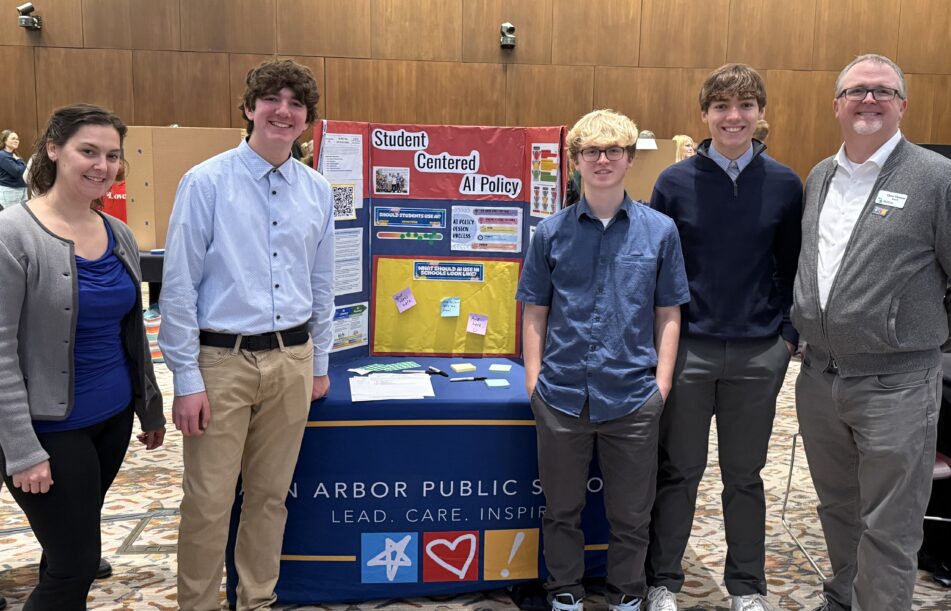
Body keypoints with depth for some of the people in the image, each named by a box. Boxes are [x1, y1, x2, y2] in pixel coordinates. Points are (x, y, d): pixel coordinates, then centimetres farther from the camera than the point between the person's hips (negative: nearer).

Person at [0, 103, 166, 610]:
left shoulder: (118, 234, 5)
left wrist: (151, 408, 16)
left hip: (113, 417, 6)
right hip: (52, 428, -6)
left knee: (70, 553, 19)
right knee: (76, 565, 0)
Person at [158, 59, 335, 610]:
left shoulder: (317, 191, 6)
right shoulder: (207, 183, -7)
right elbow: (178, 286, -7)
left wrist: (319, 365, 14)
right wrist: (187, 380, -9)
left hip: (292, 360, 4)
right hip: (222, 359, -4)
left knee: (271, 496, 15)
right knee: (209, 502, 3)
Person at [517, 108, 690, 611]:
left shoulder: (659, 230, 0)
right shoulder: (551, 232, 1)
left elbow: (668, 314, 4)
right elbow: (535, 312, 5)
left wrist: (662, 383, -2)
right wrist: (534, 380, 0)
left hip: (633, 397, 0)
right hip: (562, 394, 1)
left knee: (631, 514, 14)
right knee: (562, 509, 15)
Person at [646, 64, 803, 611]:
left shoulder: (784, 184, 1)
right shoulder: (675, 182, -2)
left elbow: (793, 267, 7)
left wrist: (789, 334, 0)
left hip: (759, 353, 1)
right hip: (688, 349, -1)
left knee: (745, 475, 14)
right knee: (679, 472, 9)